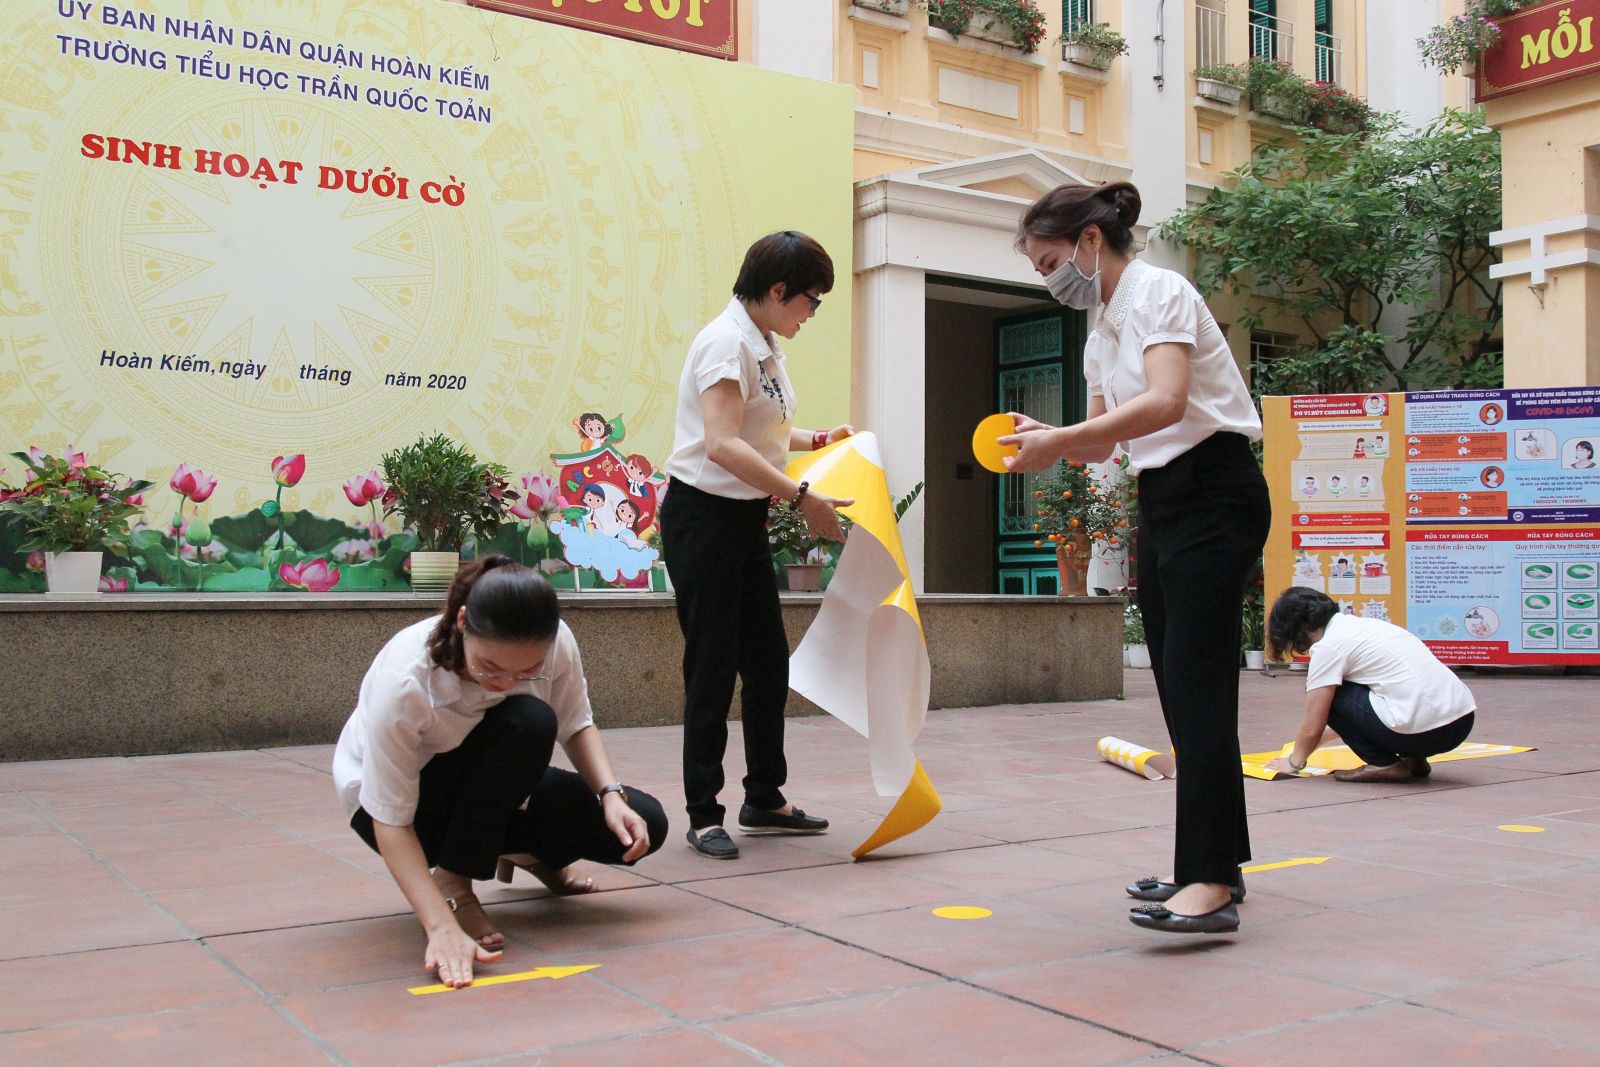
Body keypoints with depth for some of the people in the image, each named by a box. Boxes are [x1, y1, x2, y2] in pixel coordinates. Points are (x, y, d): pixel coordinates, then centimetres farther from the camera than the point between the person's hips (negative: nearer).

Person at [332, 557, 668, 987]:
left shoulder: (557, 644, -25)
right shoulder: (402, 681, -36)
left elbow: (575, 725, -6)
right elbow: (391, 823, -32)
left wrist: (611, 794, -24)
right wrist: (442, 928, -42)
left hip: (493, 788, 5)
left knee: (643, 826, -12)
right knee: (527, 723, -34)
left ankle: (525, 852, 19)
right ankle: (453, 885, -17)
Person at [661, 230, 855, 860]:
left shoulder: (763, 347, 12)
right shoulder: (726, 342, -17)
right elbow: (722, 444, -30)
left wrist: (816, 440, 11)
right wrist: (802, 498, -32)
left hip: (745, 520, 9)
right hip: (702, 517, -9)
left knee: (768, 663, 12)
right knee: (712, 668, -4)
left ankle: (763, 800, 24)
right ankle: (703, 815, 7)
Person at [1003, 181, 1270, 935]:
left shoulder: (1158, 293, -10)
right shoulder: (1102, 330, 17)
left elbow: (1165, 402, -27)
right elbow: (1103, 439, 18)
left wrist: (1059, 441, -27)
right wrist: (1046, 437, -2)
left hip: (1213, 494, -9)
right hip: (1160, 500, 9)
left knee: (1196, 684, -15)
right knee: (1180, 688, 8)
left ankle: (1211, 883, -15)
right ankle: (1215, 860, 16)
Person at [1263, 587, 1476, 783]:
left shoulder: (1328, 646, -3)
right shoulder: (1363, 624, 22)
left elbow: (1313, 728, 1)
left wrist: (1294, 762, 20)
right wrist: (1305, 746, 41)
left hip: (1421, 730, -9)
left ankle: (1385, 764, 1)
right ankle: (1413, 759, 15)